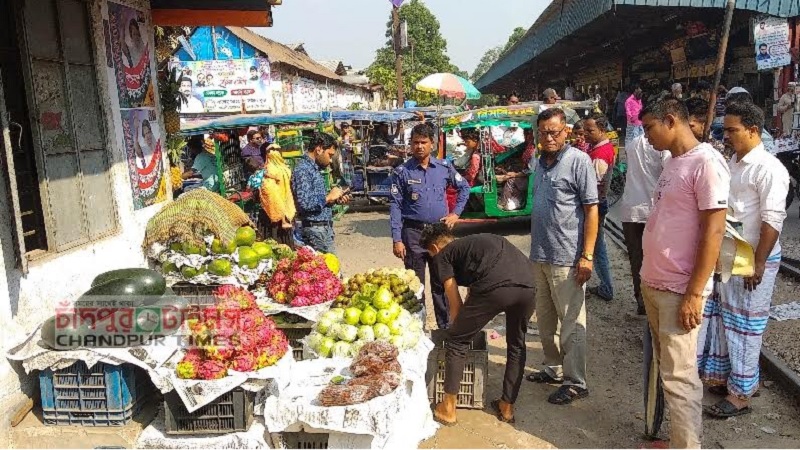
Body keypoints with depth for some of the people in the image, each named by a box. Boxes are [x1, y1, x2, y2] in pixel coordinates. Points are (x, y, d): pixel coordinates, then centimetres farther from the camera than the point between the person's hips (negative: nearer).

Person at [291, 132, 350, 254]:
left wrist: (336, 200, 8)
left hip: (325, 228, 9)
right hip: (315, 229, -9)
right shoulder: (303, 169, -14)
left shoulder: (314, 168, 16)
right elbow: (304, 203, -25)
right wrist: (328, 197, -14)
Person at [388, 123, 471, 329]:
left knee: (441, 282, 11)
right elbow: (395, 206, -6)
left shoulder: (444, 167, 4)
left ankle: (446, 326, 22)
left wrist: (455, 213, 7)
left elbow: (464, 187, 18)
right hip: (413, 232, -2)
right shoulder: (402, 172, -4)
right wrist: (397, 239, -12)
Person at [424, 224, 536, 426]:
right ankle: (507, 408, 37)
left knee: (456, 341, 14)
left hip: (495, 286, -6)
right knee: (516, 345, 29)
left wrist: (459, 328, 35)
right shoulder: (472, 243, 40)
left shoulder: (442, 256, 20)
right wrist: (465, 324, 60)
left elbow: (456, 304, 18)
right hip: (528, 284, 7)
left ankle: (448, 409, 22)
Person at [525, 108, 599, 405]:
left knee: (571, 322, 2)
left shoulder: (579, 161, -10)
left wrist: (587, 256, -17)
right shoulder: (540, 163, 12)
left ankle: (575, 381, 13)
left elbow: (591, 209, -12)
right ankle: (553, 368, 32)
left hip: (566, 258, -8)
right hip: (540, 255, 8)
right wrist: (535, 247, 16)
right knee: (546, 318, 17)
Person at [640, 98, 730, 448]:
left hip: (678, 290, -9)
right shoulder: (672, 163, 12)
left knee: (679, 377, -2)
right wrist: (649, 276, 15)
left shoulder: (706, 162, -15)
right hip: (653, 283, 9)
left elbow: (713, 231, -18)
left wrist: (694, 293, -19)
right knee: (662, 368, 18)